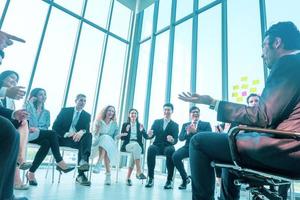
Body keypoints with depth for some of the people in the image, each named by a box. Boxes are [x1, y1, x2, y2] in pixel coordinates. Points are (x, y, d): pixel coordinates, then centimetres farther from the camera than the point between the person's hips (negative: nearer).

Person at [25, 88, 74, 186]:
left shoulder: (46, 112, 20)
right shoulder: (28, 106, 12)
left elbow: (46, 128, 8)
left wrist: (37, 129, -15)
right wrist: (30, 102, -5)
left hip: (40, 135, 4)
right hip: (28, 133, -4)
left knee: (47, 143, -33)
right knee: (52, 134, -30)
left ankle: (31, 172, -28)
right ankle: (60, 162, -28)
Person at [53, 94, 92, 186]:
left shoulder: (87, 115, 14)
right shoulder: (65, 110, 11)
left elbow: (87, 129, -2)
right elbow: (55, 126, 1)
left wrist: (82, 131, -29)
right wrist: (66, 134, -17)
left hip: (77, 138, 1)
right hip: (63, 138, -1)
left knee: (88, 135, -30)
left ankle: (83, 160, -52)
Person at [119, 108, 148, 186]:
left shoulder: (140, 125, 17)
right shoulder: (125, 124, 15)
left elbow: (146, 137, 4)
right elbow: (122, 137, 6)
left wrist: (142, 130, -16)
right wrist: (126, 131, -12)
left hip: (138, 146, 1)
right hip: (127, 145, -1)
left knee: (135, 151, -35)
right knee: (136, 145, -36)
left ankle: (128, 178, -32)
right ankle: (139, 171, -45)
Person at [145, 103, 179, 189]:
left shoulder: (175, 125, 9)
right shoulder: (156, 122, 13)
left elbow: (176, 140, -3)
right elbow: (151, 136, 5)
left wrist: (172, 140, -28)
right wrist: (149, 135, -21)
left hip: (168, 146, -1)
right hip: (157, 145, 1)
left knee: (170, 150, -36)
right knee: (151, 148, -33)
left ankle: (169, 180, -27)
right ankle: (150, 178, -27)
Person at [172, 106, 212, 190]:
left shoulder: (206, 124, 14)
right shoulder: (185, 125, 21)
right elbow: (181, 138, 8)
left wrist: (195, 131, -15)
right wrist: (188, 132, -13)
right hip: (189, 146, 3)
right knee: (175, 156, -26)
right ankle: (185, 178, -2)